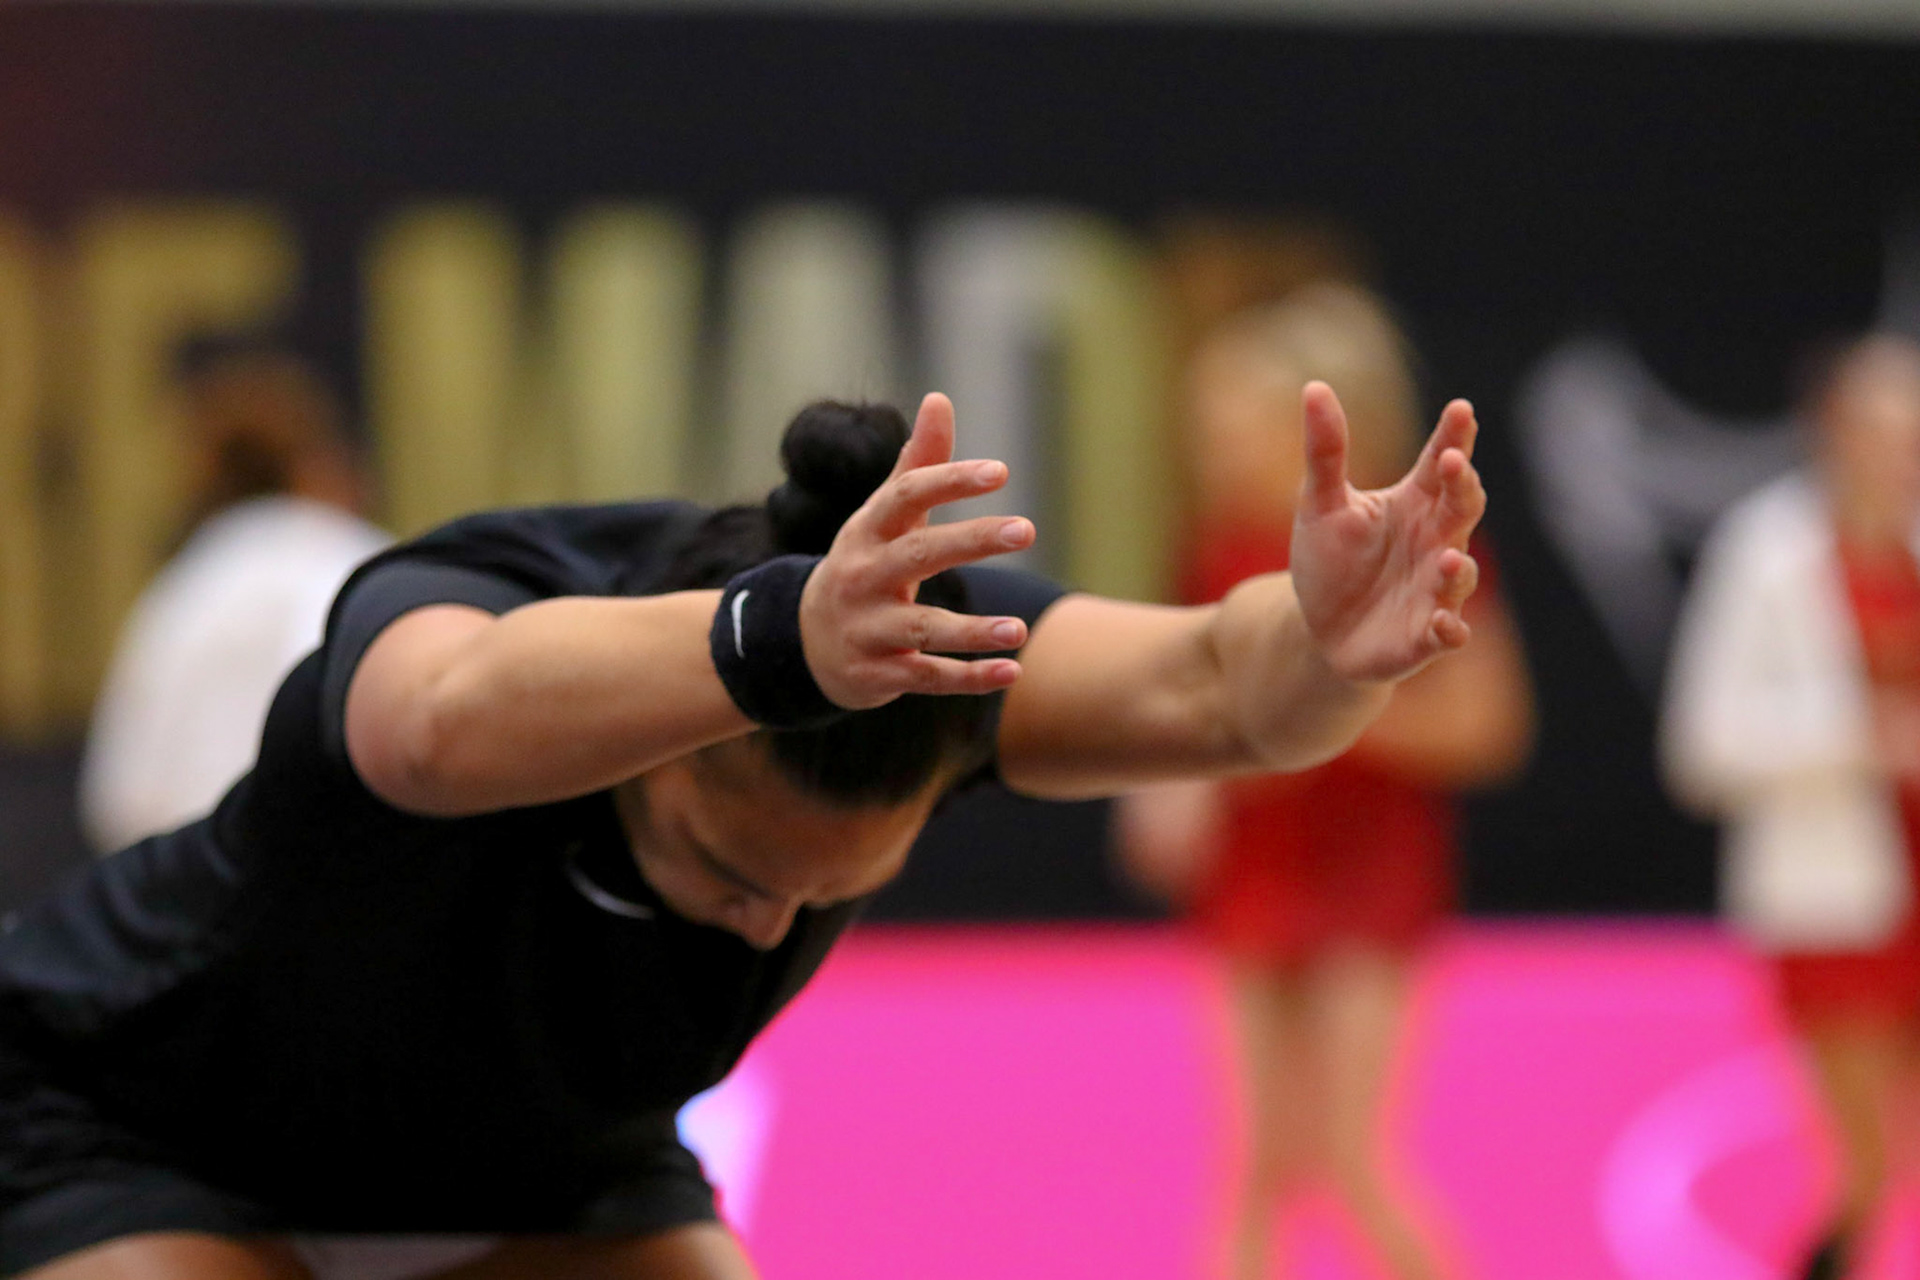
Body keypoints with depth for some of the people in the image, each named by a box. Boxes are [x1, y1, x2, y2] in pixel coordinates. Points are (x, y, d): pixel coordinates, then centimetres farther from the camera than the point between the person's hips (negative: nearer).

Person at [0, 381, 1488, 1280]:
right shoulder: (439, 613, -39)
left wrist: (1325, 642, -71)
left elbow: (1207, 684, -47)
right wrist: (787, 641, -84)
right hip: (131, 1134, -5)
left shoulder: (917, 642, -28)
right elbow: (468, 715, -65)